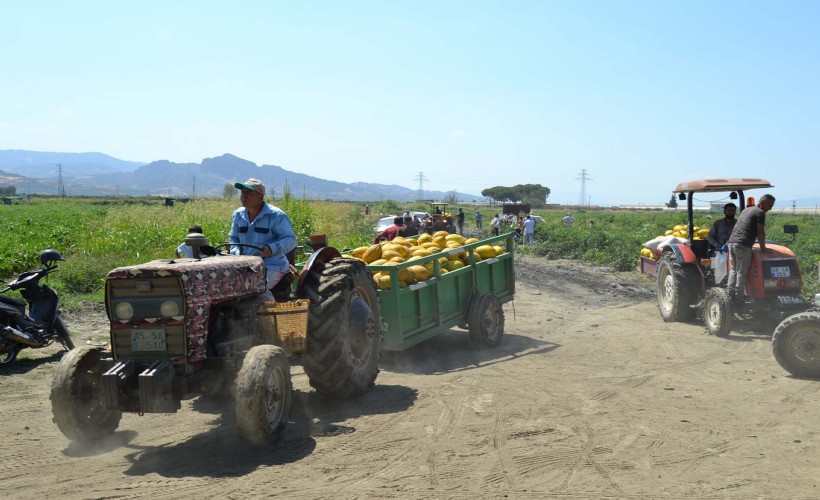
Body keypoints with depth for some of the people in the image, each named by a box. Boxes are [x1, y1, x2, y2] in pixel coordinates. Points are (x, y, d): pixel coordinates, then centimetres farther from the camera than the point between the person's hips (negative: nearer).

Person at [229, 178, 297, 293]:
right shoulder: (238, 215, 11)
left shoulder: (276, 216, -7)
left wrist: (272, 249, -28)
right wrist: (237, 252, -3)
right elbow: (233, 238, 19)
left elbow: (290, 240, -10)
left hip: (271, 267, -6)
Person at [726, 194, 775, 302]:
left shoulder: (746, 210, 24)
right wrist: (763, 248, 3)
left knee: (733, 269, 15)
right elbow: (760, 232, -6)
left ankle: (729, 294, 10)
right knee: (741, 272, -3)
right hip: (743, 245, -8)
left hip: (731, 242, 8)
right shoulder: (760, 212, -1)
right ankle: (738, 298, -2)